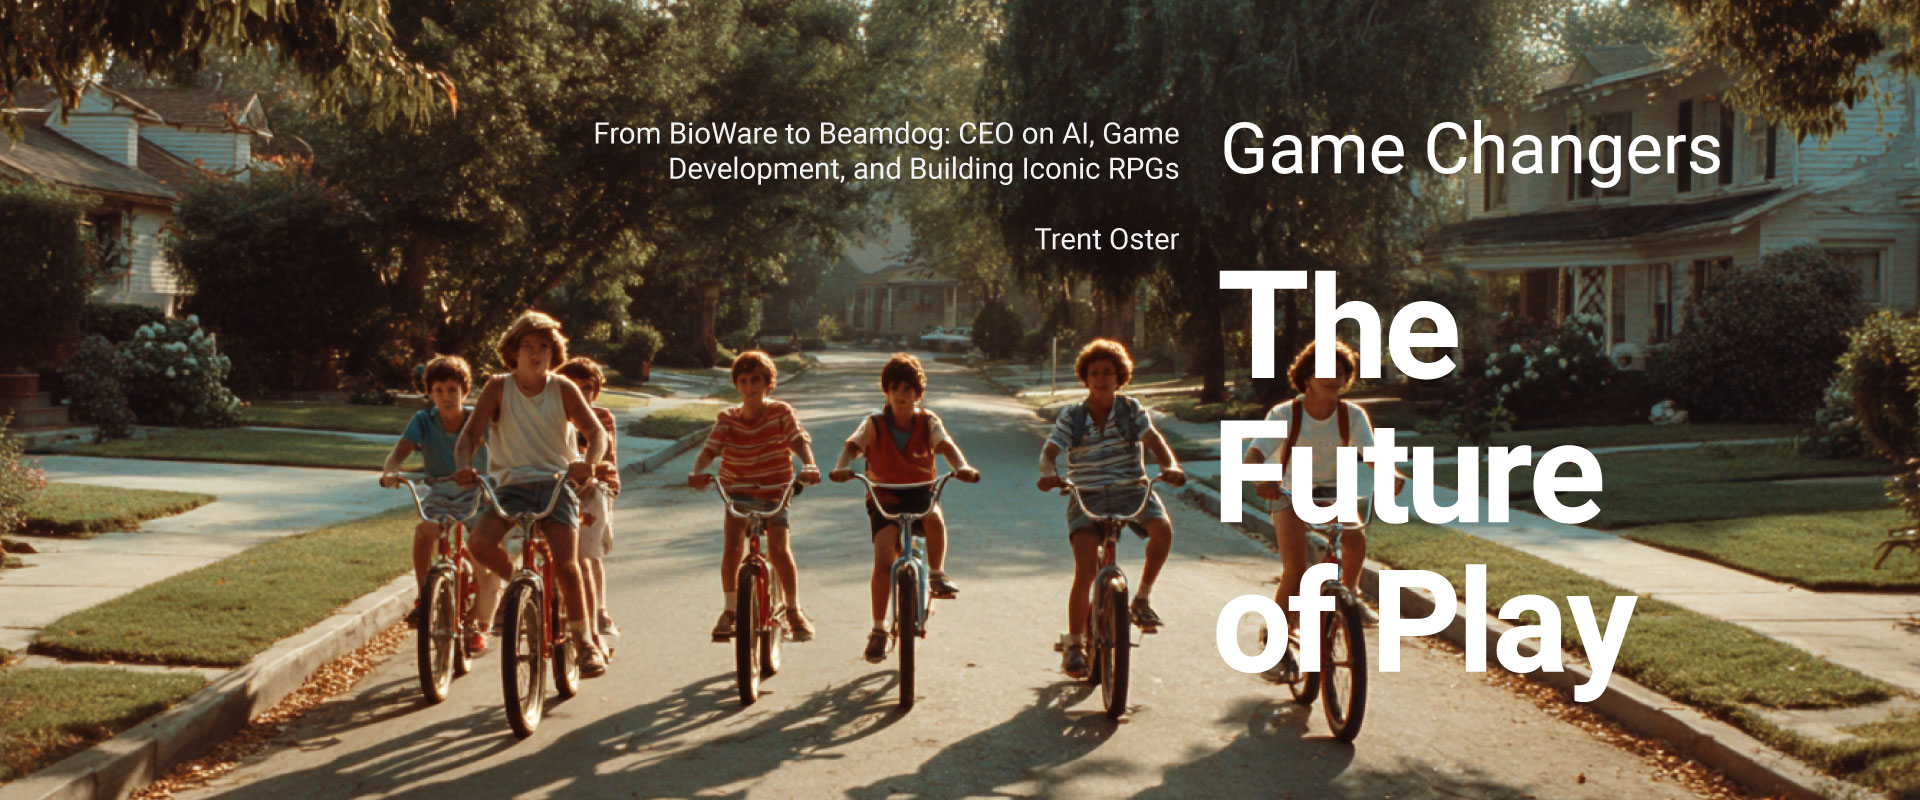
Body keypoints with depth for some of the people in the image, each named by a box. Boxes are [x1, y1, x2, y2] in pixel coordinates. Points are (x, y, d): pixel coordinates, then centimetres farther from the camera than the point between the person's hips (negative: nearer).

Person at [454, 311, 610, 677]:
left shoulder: (563, 389, 3)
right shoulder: (499, 387, 2)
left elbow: (596, 432, -3)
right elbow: (470, 433, -5)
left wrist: (589, 462, -26)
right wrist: (463, 465, -27)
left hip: (557, 484, -1)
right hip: (513, 485, 1)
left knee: (565, 564, -17)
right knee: (480, 543, -26)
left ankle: (582, 639, 1)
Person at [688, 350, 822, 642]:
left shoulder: (781, 413, -4)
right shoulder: (727, 419, -1)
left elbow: (800, 441, -17)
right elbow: (709, 449, -12)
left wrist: (808, 466, -39)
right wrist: (697, 472, -34)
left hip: (775, 492, -1)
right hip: (737, 492, 1)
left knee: (778, 548, -16)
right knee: (733, 545, -18)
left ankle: (794, 610, 2)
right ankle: (729, 610, -5)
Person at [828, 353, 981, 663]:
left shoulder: (927, 422, 0)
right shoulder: (874, 425, -2)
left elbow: (946, 445, -17)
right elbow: (852, 445, -18)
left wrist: (961, 467, -39)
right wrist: (842, 467, -41)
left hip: (921, 494, 1)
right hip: (884, 498, -1)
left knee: (934, 518, -35)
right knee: (884, 560, -18)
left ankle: (936, 575, -9)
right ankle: (878, 630, -6)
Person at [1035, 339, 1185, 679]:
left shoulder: (1131, 410, 4)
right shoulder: (1071, 417, 4)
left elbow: (1153, 438, -10)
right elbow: (1050, 450, -6)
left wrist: (1169, 465, -31)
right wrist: (1048, 472, -31)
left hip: (1131, 491, 1)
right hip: (1087, 497, -1)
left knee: (1162, 527, -31)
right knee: (1086, 568, -19)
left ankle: (1143, 597, -8)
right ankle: (1075, 643, -3)